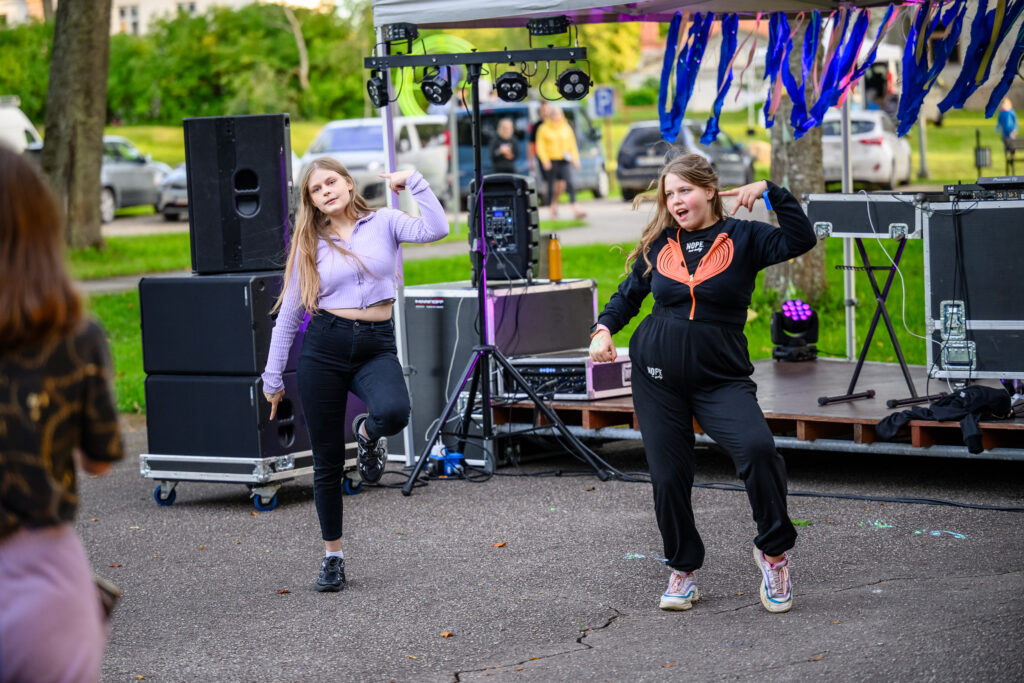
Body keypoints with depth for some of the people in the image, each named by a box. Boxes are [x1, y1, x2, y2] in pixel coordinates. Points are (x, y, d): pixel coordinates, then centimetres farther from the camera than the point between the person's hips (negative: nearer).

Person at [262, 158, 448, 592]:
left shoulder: (384, 223, 5)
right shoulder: (311, 244, 8)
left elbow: (435, 230, -14)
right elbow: (288, 314, 12)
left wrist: (414, 181, -9)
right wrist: (272, 377, 11)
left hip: (376, 348, -1)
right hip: (324, 347, 1)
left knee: (393, 412, -34)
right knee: (328, 460, 2)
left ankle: (368, 433, 6)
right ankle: (332, 556, 19)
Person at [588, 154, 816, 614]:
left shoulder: (742, 239, 0)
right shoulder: (658, 245, 8)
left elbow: (800, 240, -15)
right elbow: (628, 295, 19)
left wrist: (771, 192, -20)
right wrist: (604, 329, 3)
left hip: (721, 377, -3)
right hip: (657, 376, 3)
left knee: (758, 448, -26)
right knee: (668, 476, 4)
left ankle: (773, 550, -5)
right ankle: (683, 569, 25)